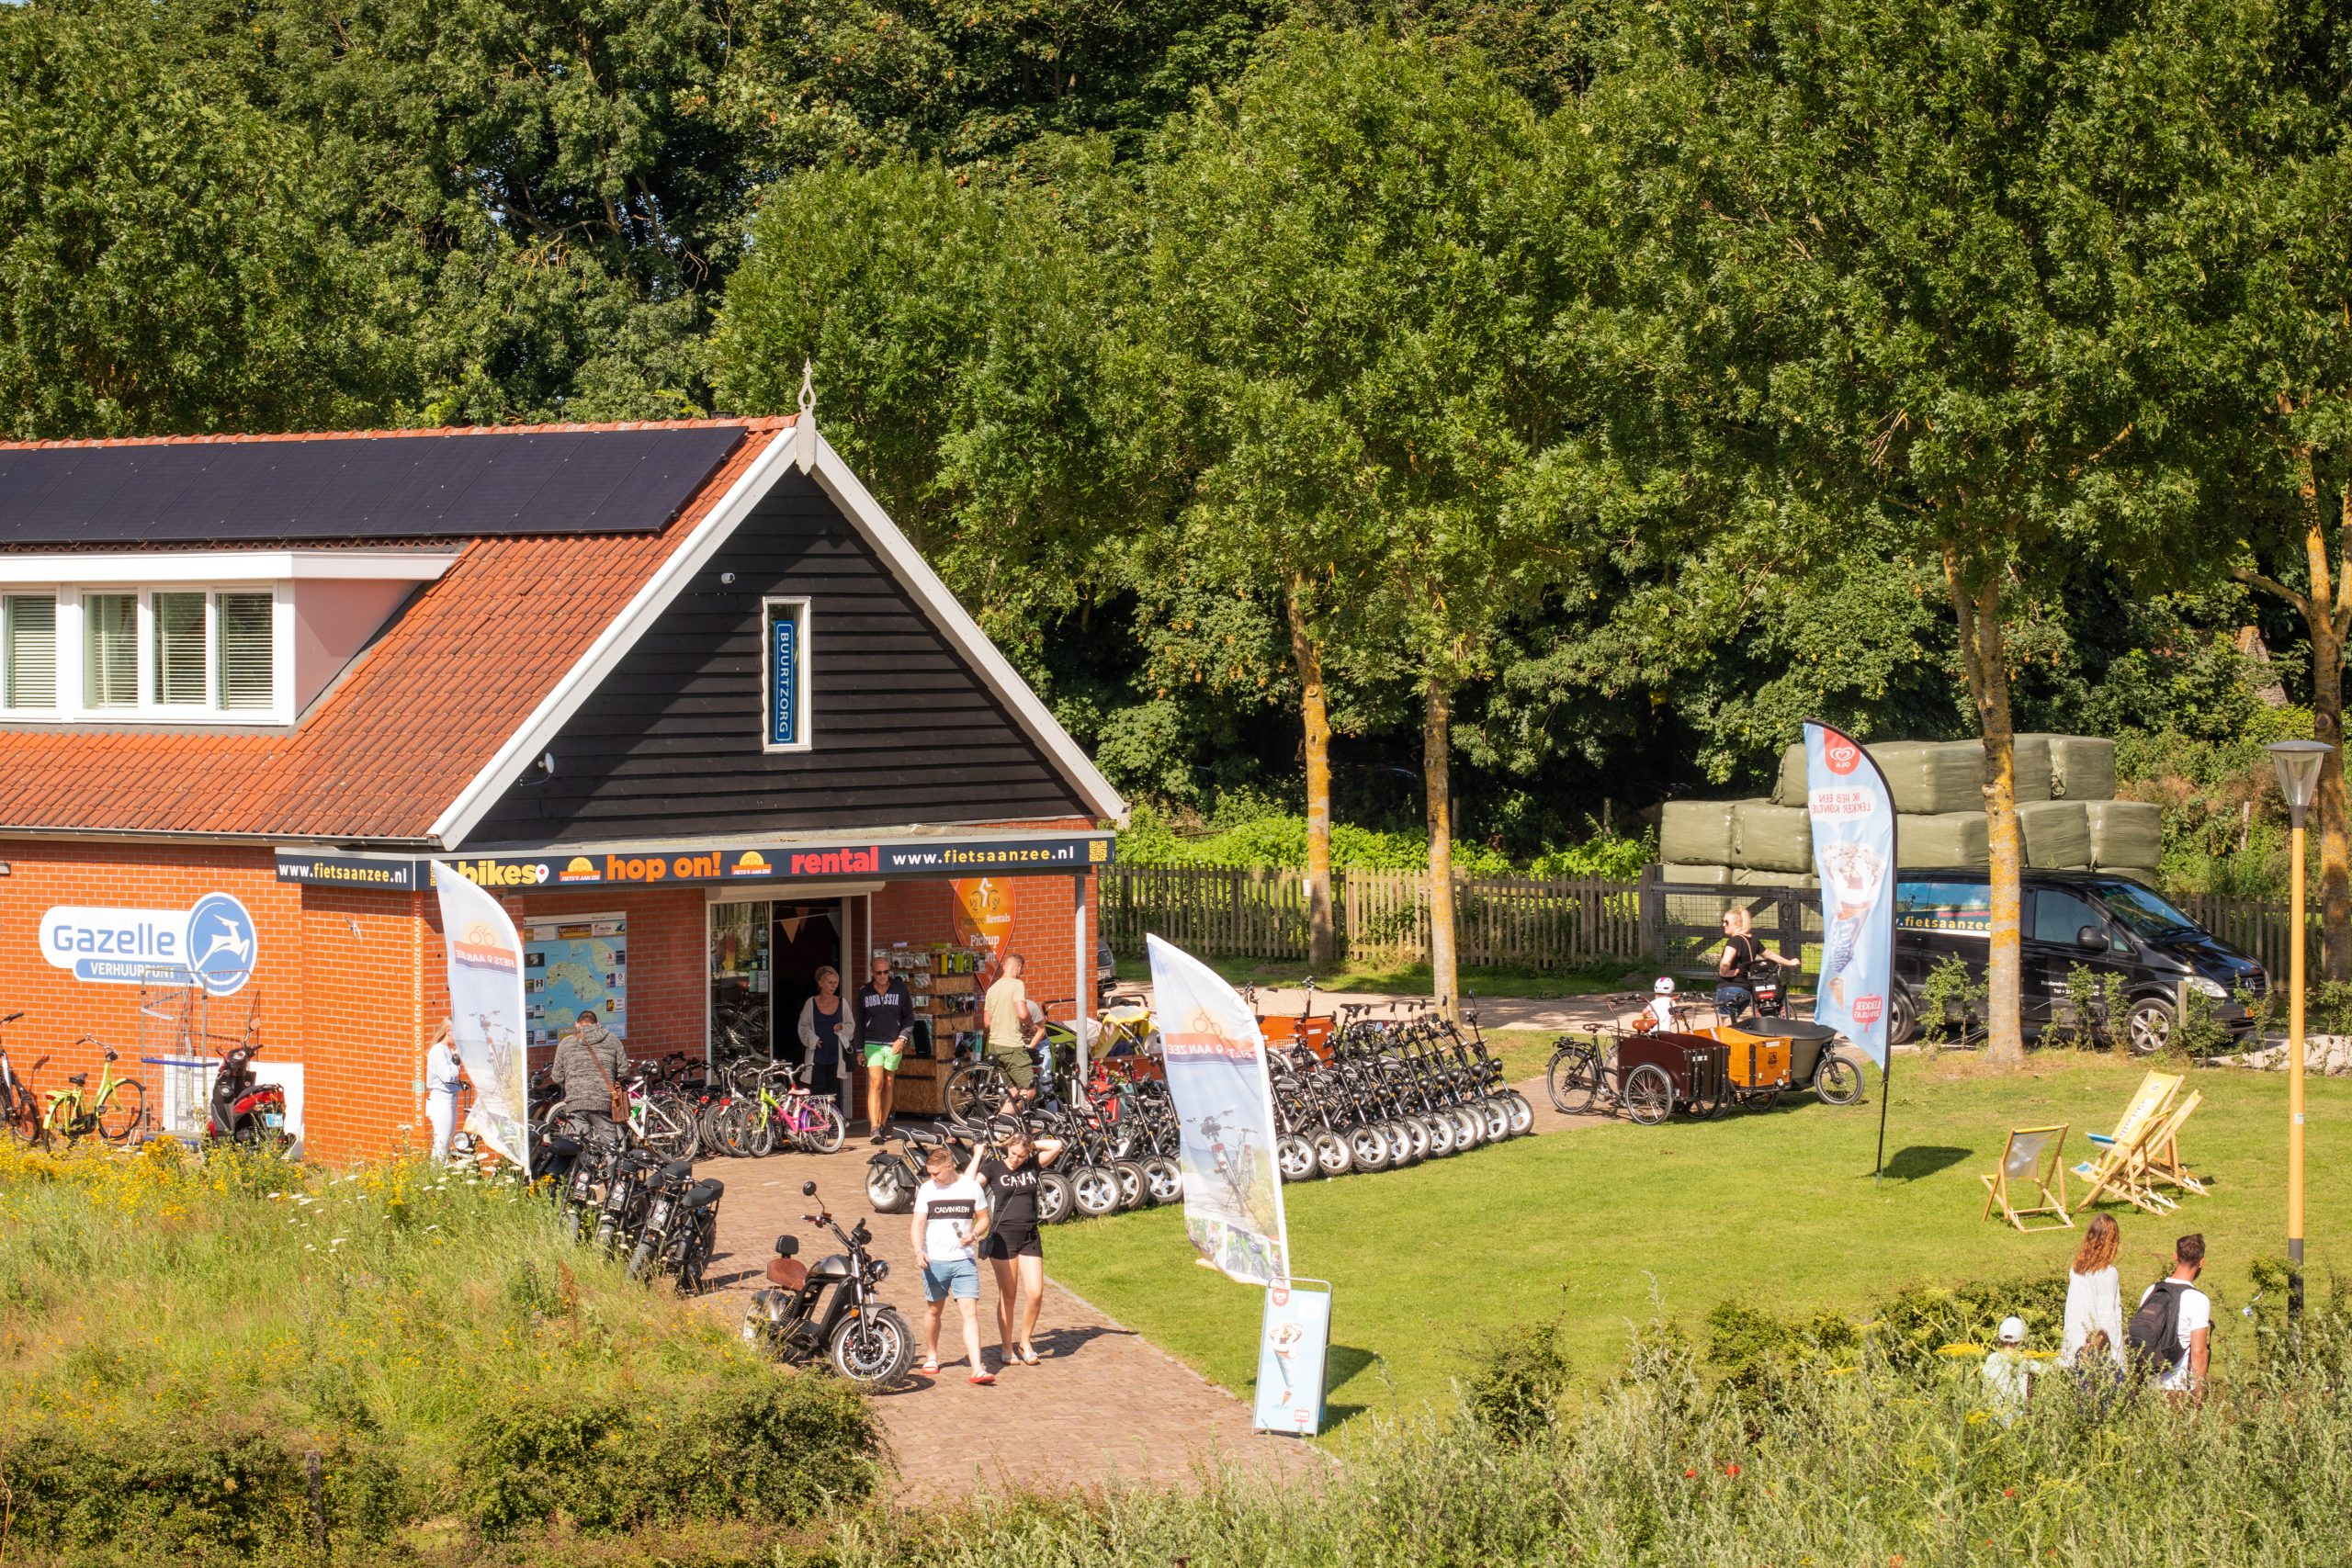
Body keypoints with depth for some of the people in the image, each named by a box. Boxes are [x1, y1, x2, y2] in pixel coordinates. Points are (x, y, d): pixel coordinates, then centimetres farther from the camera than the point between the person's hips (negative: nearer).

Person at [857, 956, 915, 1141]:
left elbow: (909, 1017, 7)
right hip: (872, 1044, -1)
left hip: (894, 1044, 1)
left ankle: (882, 1125, 15)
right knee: (876, 1083, -13)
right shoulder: (864, 993, 7)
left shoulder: (900, 989, 4)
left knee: (888, 1085, 6)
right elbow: (860, 1022, 13)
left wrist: (903, 1038, -7)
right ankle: (874, 1128, -20)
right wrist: (859, 1049, 9)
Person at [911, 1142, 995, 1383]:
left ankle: (978, 1369, -15)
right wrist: (918, 1250, -19)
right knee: (934, 1310, 14)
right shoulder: (927, 1190, 1)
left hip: (964, 1260, -1)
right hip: (935, 1261, 1)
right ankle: (931, 1358, 34)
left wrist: (974, 1234, -11)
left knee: (970, 1312, -9)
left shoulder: (972, 1187, 2)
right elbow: (918, 1224, -3)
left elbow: (984, 1218, 11)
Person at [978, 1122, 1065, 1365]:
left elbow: (1057, 1145, -1)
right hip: (1003, 1236, -3)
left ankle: (1025, 1342, 14)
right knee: (1008, 1296, 2)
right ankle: (1007, 1348, 13)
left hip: (1030, 1237, 3)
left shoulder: (1033, 1165, 7)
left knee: (1035, 1293, -5)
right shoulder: (994, 1167, -1)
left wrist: (1031, 1143, 1)